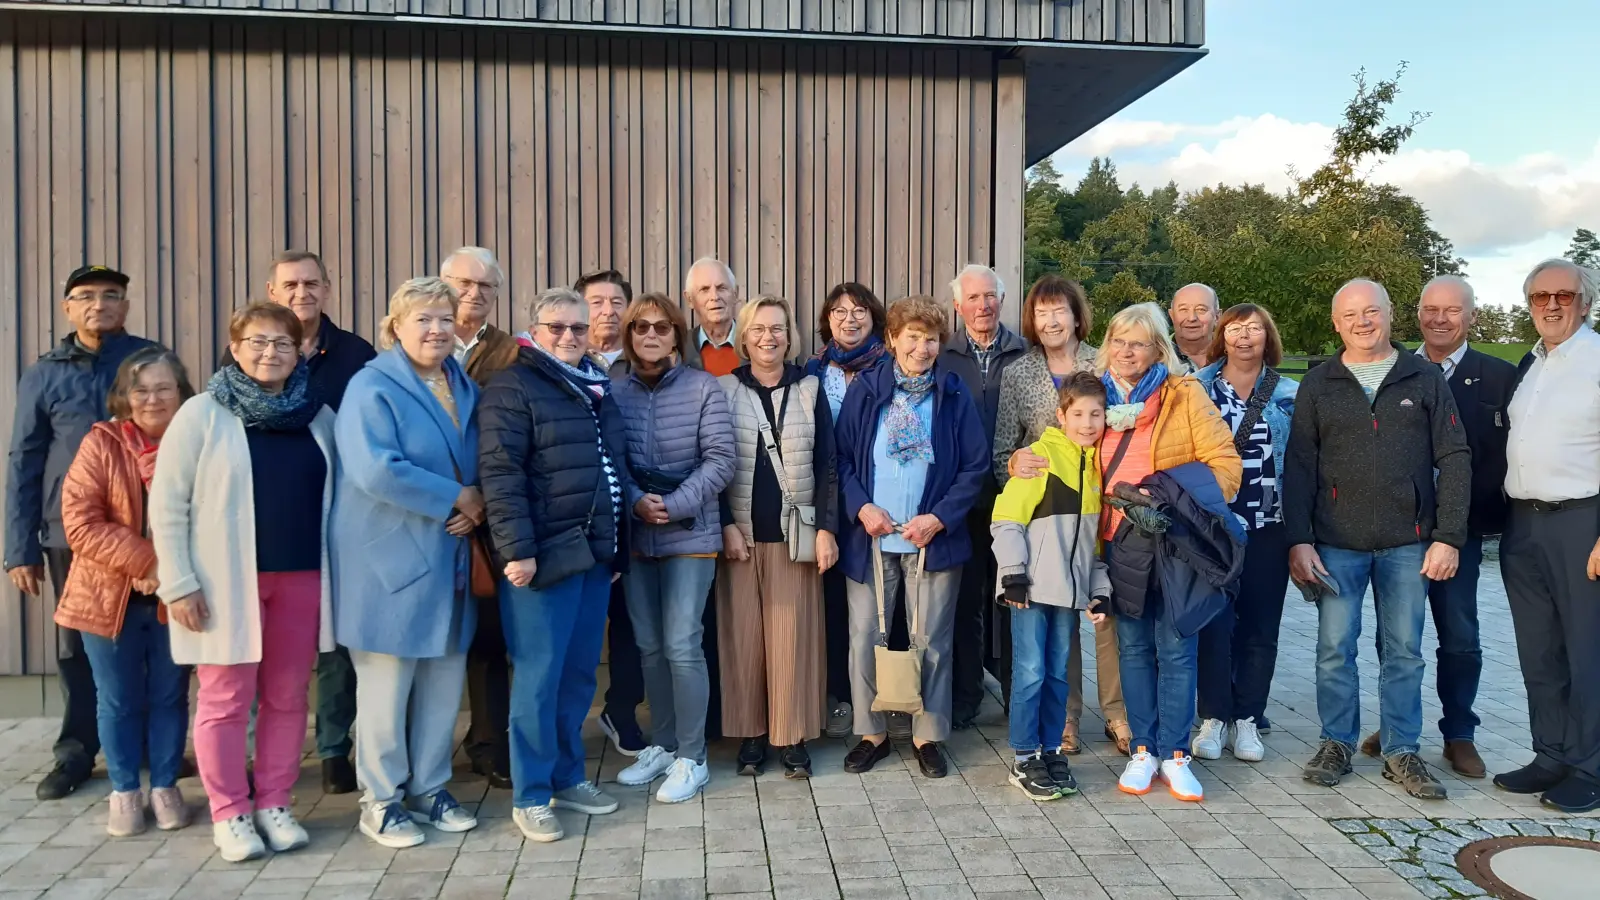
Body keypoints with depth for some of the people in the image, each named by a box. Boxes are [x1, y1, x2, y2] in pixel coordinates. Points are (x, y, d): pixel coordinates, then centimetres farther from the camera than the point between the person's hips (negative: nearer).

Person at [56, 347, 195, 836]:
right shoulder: (100, 444, -5)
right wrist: (147, 560, -20)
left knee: (169, 696, 11)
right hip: (110, 595, 0)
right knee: (119, 700, 10)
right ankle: (124, 792, 25)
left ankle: (165, 787, 25)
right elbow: (80, 523, -12)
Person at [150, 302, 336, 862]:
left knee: (287, 697, 9)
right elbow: (166, 506, -4)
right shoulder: (203, 413, -3)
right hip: (226, 581, -3)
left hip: (301, 578, 3)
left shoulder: (319, 416, 7)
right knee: (225, 700, 4)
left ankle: (274, 805, 21)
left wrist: (331, 570, 6)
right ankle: (230, 814, 17)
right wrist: (178, 583, -10)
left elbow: (331, 496, 12)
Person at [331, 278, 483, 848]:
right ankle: (380, 800, 18)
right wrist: (456, 498, -16)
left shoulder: (465, 387, 12)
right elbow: (374, 469, -23)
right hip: (389, 557, -6)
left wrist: (475, 510, -6)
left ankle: (429, 788, 27)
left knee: (445, 680, 11)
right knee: (386, 680, 3)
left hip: (449, 558, 7)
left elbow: (482, 463, 16)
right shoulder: (372, 387, -10)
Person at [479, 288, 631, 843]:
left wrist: (618, 545, 20)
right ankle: (530, 796, 10)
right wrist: (517, 548, -21)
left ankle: (567, 777, 28)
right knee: (539, 677, -1)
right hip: (544, 556, -7)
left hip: (596, 554, 7)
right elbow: (500, 475, -15)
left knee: (579, 675, 14)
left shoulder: (598, 387, 17)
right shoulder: (512, 389, -6)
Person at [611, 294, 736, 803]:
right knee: (649, 646, 11)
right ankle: (661, 746, 26)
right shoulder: (612, 390, 2)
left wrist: (675, 505, -16)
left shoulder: (702, 387, -4)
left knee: (682, 646, -5)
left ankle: (691, 759, 8)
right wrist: (635, 502, -15)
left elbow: (720, 460, -8)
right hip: (635, 535, 3)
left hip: (690, 534, -3)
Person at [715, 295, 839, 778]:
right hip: (740, 532, 0)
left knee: (793, 636, 0)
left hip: (794, 532, 0)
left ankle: (792, 737, 10)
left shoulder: (810, 389, 7)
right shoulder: (724, 390, 5)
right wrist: (725, 525, -6)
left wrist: (827, 528, -3)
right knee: (743, 635, 3)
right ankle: (751, 734, 14)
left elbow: (826, 465, 5)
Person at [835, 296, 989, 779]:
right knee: (865, 636, 5)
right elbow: (841, 456, 2)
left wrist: (939, 518, -10)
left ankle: (928, 736, 22)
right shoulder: (865, 390, 1)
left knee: (931, 639, 7)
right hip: (871, 536, 1)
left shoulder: (955, 395, 0)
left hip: (932, 538, 0)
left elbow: (976, 466, -1)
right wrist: (861, 507, -11)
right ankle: (872, 732, 21)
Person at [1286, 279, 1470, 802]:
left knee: (1404, 651, 6)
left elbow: (1454, 460, 2)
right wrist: (1299, 540, -5)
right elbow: (1298, 467, 3)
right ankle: (1337, 744, 16)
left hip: (1408, 543, 0)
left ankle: (1401, 752, 17)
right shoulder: (1318, 386, 6)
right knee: (1335, 648, 3)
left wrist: (1448, 537, -5)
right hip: (1336, 543, 0)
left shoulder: (1424, 380, 5)